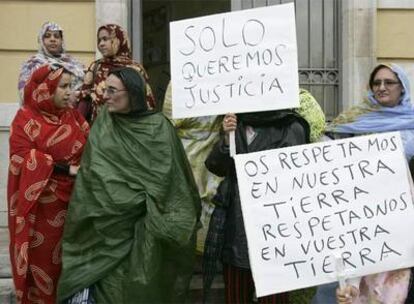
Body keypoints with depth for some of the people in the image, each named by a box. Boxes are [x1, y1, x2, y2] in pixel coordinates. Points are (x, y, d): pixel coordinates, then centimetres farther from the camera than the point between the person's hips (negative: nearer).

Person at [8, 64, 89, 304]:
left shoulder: (73, 115, 11)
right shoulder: (26, 118, -6)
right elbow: (23, 157, -14)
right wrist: (65, 169, -20)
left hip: (72, 198, 5)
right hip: (41, 202, -4)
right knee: (42, 256, 3)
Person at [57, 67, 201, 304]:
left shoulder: (159, 127, -7)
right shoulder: (103, 127, 3)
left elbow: (172, 177, -5)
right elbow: (90, 175, 6)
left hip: (145, 226, -2)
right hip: (109, 224, 3)